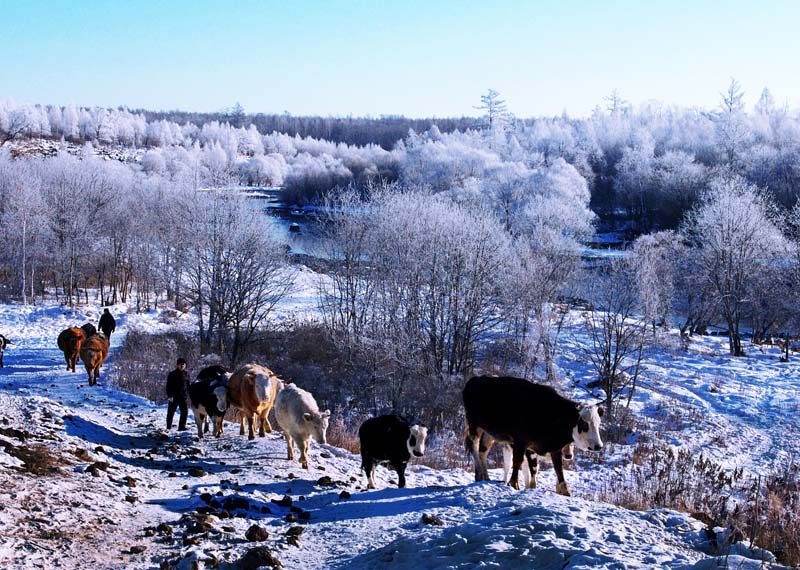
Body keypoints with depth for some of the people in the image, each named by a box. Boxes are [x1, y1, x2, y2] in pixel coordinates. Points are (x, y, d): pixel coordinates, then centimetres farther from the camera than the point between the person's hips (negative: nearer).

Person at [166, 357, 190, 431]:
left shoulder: (186, 375, 10)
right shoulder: (172, 374, -3)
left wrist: (187, 395, 11)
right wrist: (170, 395, -13)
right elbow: (169, 386, -5)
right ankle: (168, 427, 15)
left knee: (185, 411, -7)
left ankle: (182, 426, -3)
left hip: (183, 396, 3)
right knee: (171, 411, 4)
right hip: (174, 397, -3)